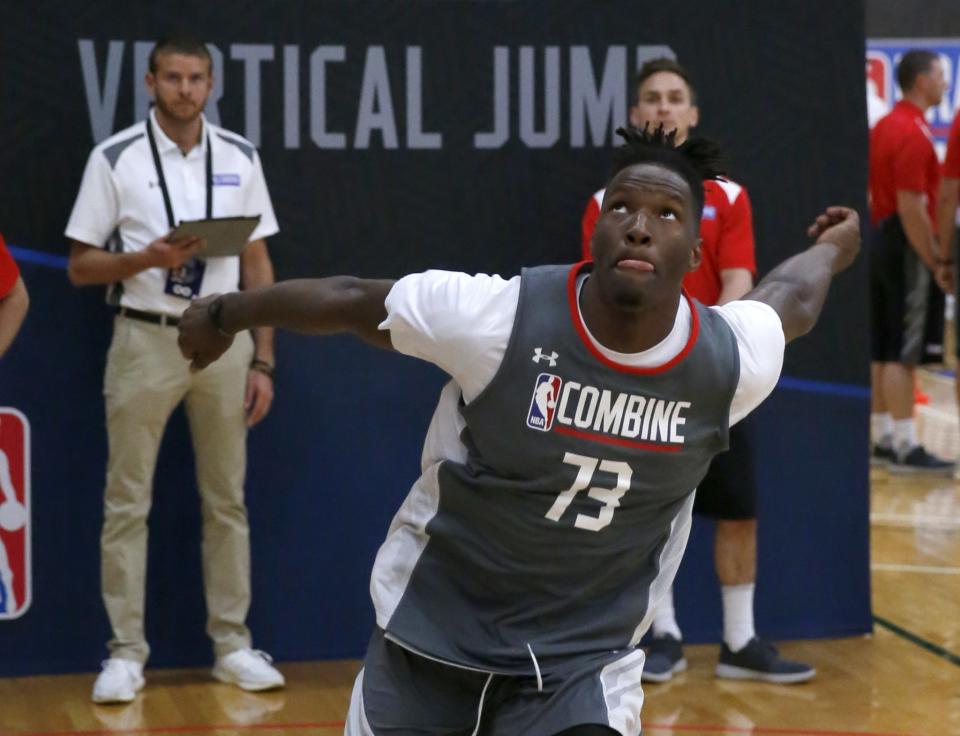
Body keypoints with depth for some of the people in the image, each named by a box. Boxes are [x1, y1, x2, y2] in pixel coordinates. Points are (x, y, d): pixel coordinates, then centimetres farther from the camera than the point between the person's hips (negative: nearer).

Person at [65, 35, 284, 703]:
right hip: (145, 341, -2)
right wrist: (148, 258, -19)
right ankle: (126, 652, 8)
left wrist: (262, 361, 3)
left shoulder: (239, 158, 6)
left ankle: (233, 645, 15)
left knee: (227, 499, 7)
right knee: (127, 502, 0)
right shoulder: (115, 159, -2)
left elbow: (258, 265, 8)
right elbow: (81, 266, -1)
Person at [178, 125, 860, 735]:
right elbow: (349, 300, -5)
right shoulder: (499, 317, -22)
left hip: (585, 662, 1)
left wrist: (833, 248, 34)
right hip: (432, 635, 0)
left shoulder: (732, 363, -13)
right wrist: (224, 314, 10)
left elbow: (787, 298, 11)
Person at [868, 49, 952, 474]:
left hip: (879, 239, 10)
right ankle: (905, 449, -4)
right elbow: (911, 208, -21)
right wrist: (936, 263, -18)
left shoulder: (884, 127, 14)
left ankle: (883, 439, 16)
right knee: (903, 354, -6)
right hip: (907, 247, -10)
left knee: (881, 353, 11)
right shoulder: (913, 135, -16)